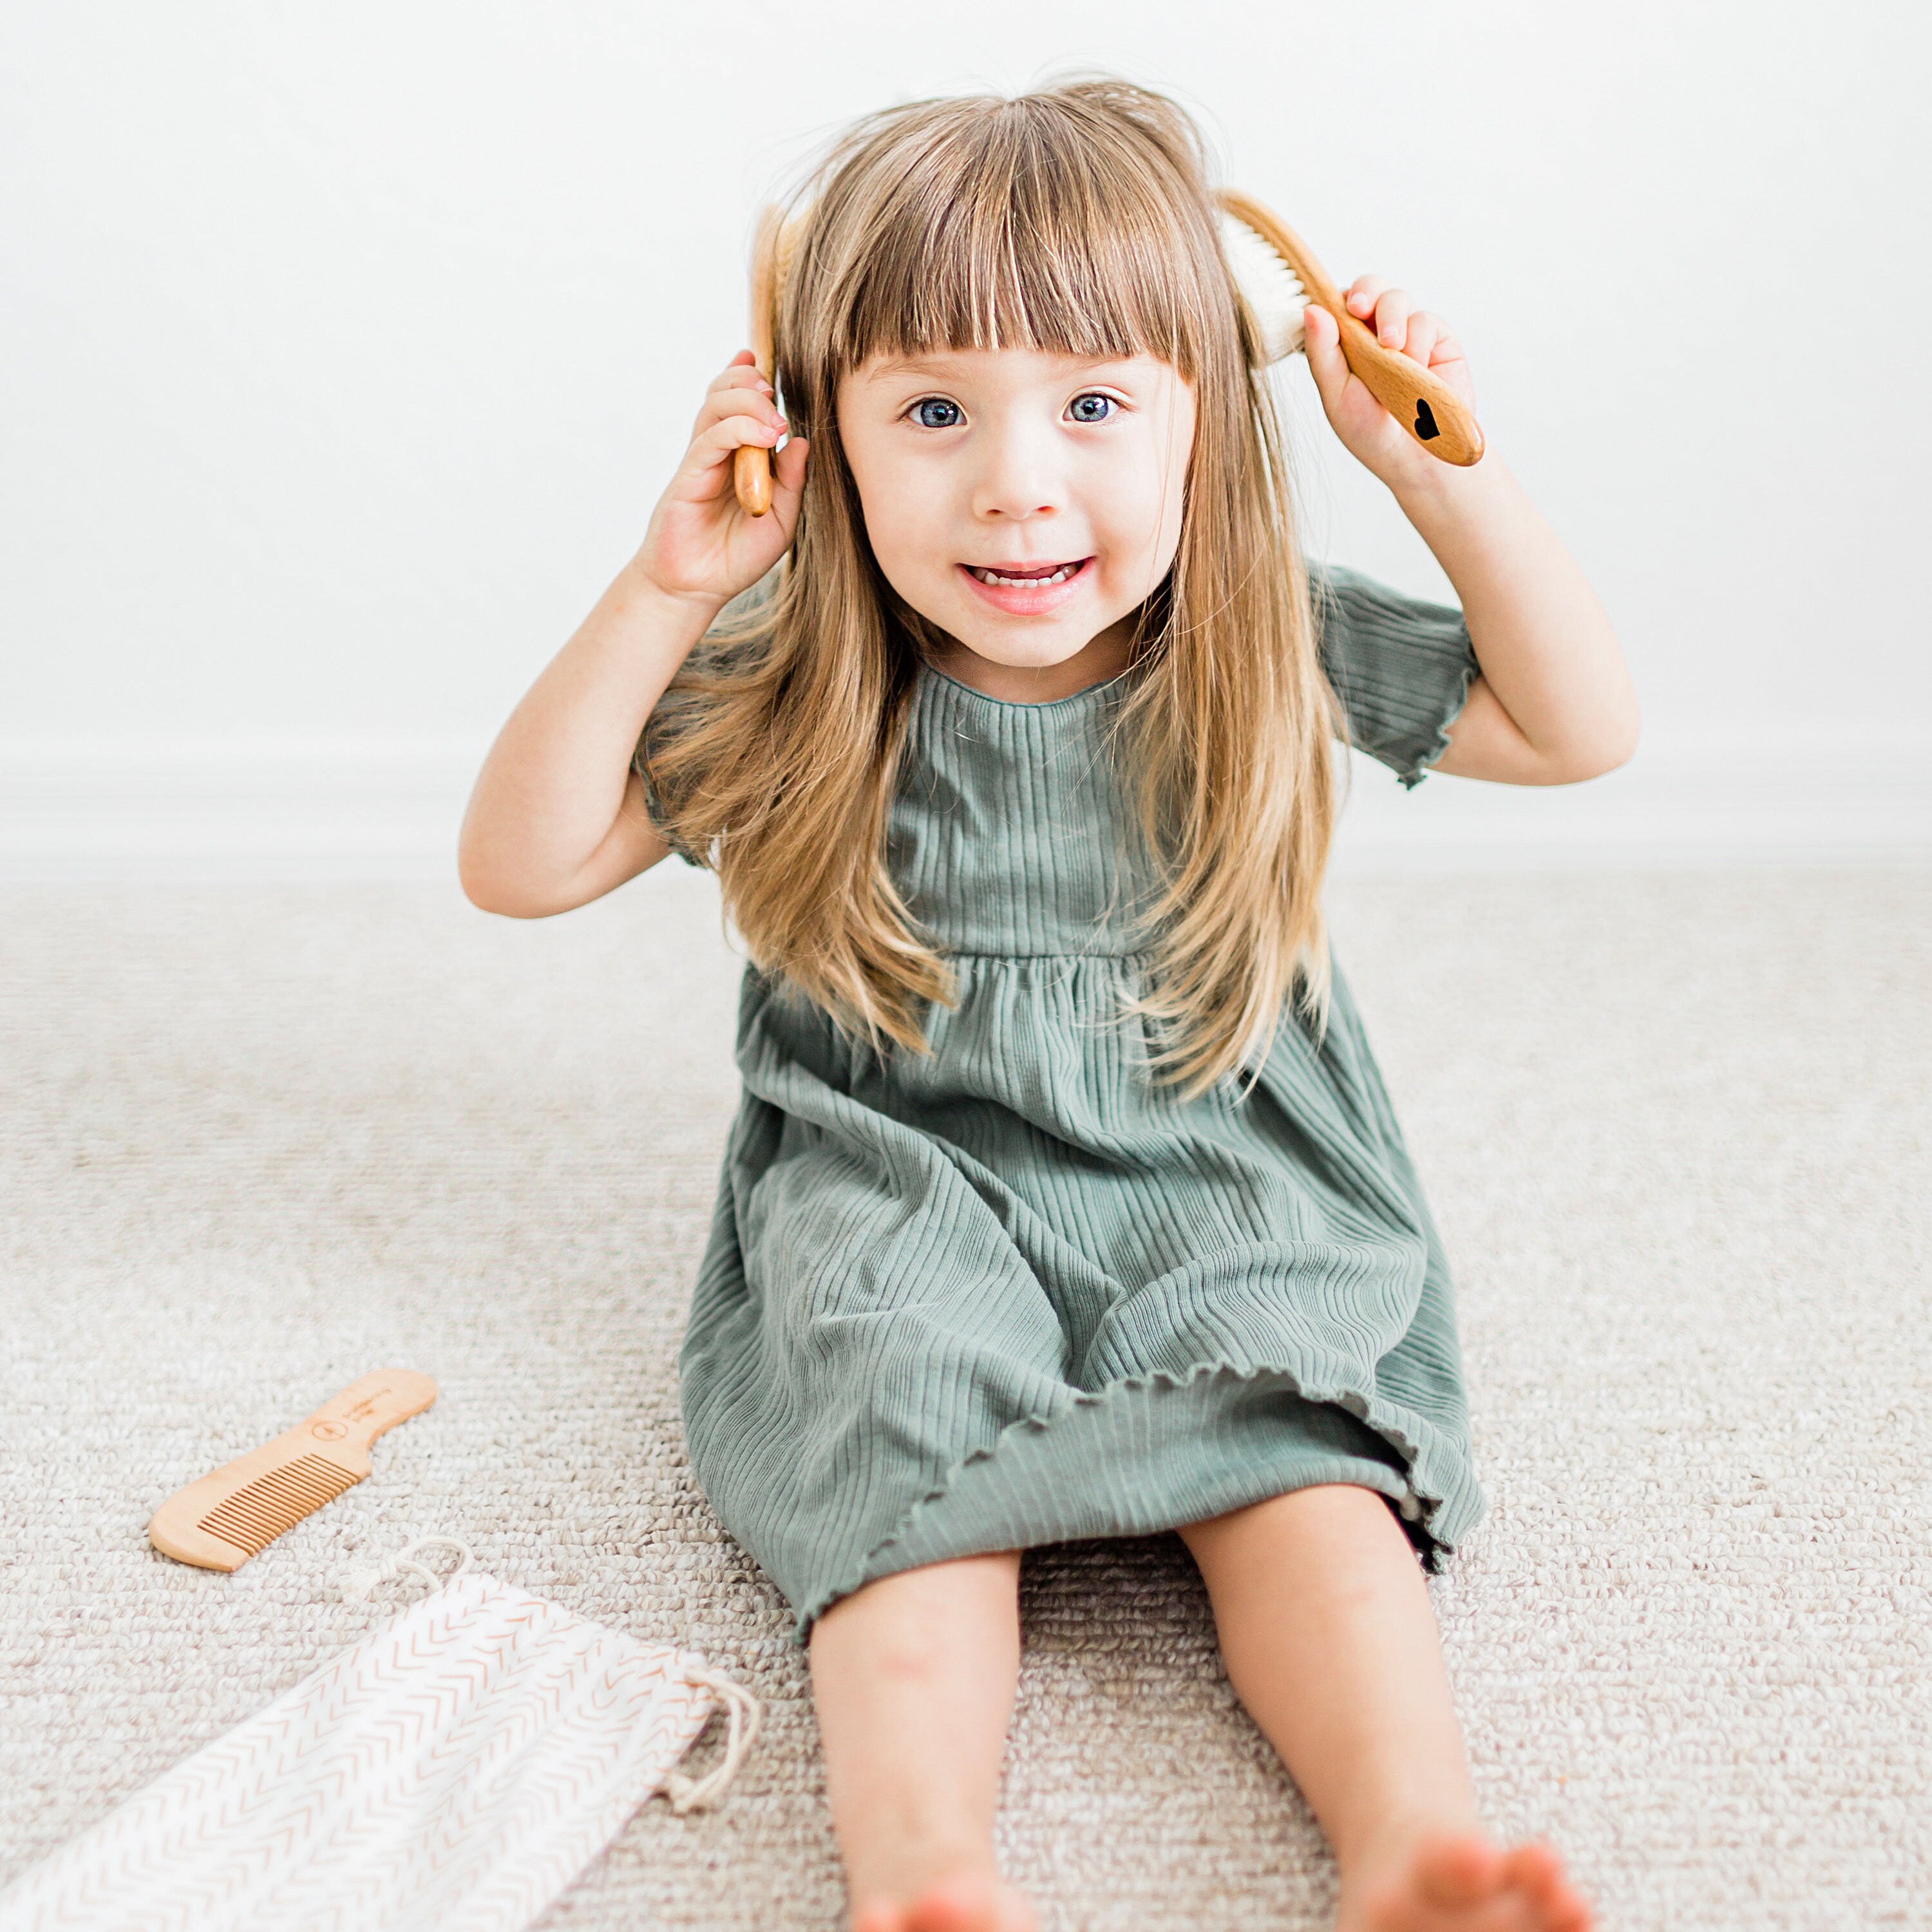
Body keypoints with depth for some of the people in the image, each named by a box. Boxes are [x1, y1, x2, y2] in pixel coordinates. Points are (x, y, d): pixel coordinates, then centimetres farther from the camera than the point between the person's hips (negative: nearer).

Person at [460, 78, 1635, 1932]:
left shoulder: (1272, 649, -3)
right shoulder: (793, 692, -6)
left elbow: (1580, 728, 4)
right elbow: (520, 865, -7)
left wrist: (1438, 471, -8)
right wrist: (659, 594, -19)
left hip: (1225, 1195, 1)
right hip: (901, 1201, 0)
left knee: (1289, 1437, -28)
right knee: (912, 1447, -30)